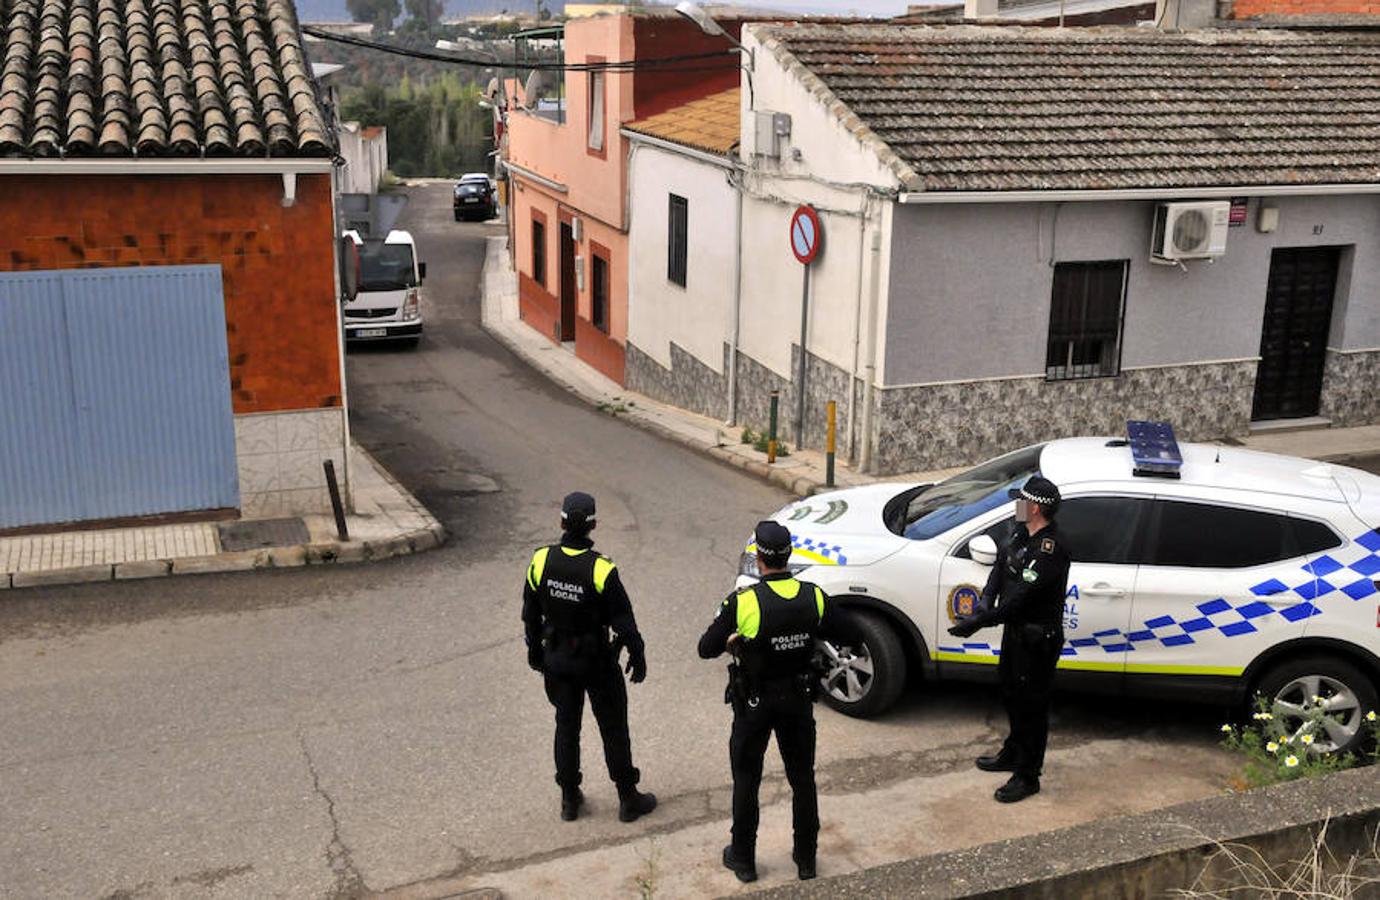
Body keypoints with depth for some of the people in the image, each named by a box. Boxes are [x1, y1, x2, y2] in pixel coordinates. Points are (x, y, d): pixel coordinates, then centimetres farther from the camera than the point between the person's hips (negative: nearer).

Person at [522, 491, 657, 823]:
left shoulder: (541, 561, -11)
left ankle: (570, 799, 28)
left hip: (557, 659, 4)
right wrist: (637, 656, -2)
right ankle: (628, 798, 24)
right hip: (597, 661, -4)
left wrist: (535, 649, 16)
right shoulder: (601, 569, -24)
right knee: (613, 728, 11)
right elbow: (623, 620, -16)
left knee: (566, 726, 18)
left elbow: (531, 614, 1)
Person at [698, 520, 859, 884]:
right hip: (798, 700, 3)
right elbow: (846, 634, 3)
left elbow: (706, 649, -16)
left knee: (746, 781, 14)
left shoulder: (742, 602, -22)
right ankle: (806, 857, 28)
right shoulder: (813, 597, -11)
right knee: (803, 778, 18)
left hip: (755, 703, -3)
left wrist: (733, 641, 3)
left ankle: (743, 859, 26)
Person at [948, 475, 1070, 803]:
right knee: (1011, 692, 25)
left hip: (1037, 640, -10)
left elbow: (1019, 599, -32)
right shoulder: (1022, 534, 1)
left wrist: (980, 622, -31)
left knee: (1031, 705, 3)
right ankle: (1013, 753, 44)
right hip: (1015, 631, 10)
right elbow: (1001, 565, 6)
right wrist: (986, 600, -12)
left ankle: (1027, 776, 16)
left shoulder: (1049, 551, -29)